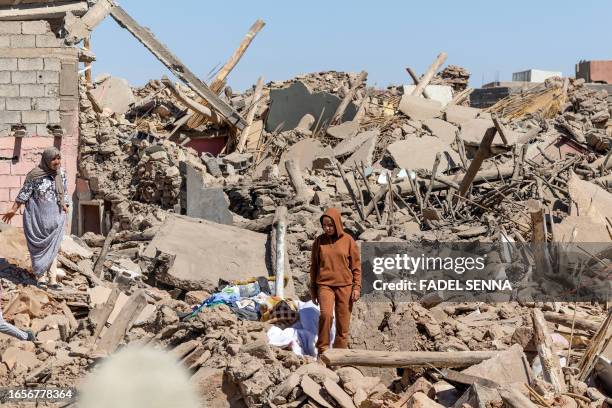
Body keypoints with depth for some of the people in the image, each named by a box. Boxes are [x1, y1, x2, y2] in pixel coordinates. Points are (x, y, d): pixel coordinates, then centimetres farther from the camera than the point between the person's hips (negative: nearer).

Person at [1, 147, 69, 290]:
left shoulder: (61, 173, 3)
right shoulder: (35, 174, -9)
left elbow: (64, 192, 13)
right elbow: (24, 193, -4)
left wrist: (65, 206, 2)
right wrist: (13, 210, -3)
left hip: (55, 215, 3)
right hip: (37, 214, -3)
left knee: (52, 247, 1)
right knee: (38, 245, 5)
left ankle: (52, 279, -1)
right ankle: (39, 275, 14)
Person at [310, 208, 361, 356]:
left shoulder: (348, 240, 2)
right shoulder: (319, 241, 4)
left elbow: (356, 265, 5)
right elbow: (314, 266, 11)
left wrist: (357, 287, -2)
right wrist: (313, 289, 11)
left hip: (345, 285, 1)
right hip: (325, 285, 0)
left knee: (343, 322, 2)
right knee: (326, 314, -22)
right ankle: (322, 349, -10)